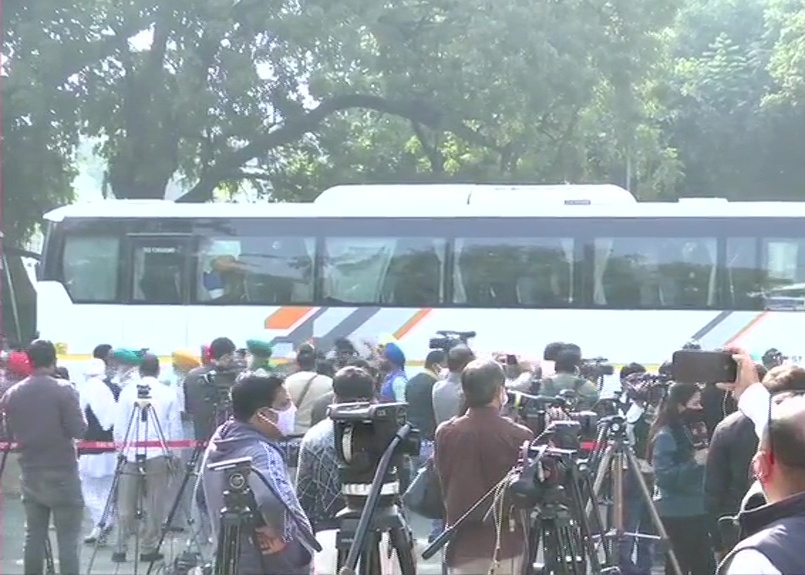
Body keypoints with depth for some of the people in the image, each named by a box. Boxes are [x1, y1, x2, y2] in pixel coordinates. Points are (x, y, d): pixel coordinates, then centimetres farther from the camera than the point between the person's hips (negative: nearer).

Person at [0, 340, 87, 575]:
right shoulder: (64, 390, -12)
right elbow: (79, 430, -13)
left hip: (30, 472, 5)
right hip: (62, 472, -5)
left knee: (33, 535, 10)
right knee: (68, 537, -2)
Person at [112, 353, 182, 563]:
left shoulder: (127, 391, 0)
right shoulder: (168, 393, -1)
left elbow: (119, 425, 2)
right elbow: (175, 428, 0)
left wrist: (120, 449, 13)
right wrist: (174, 455, 8)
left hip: (131, 453, 1)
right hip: (159, 454, -1)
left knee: (126, 505, 7)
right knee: (154, 505, 5)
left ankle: (120, 549, 7)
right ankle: (148, 549, 7)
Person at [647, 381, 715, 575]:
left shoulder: (693, 429, 10)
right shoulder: (665, 436, -13)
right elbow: (664, 476, -21)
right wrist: (694, 462, -26)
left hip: (698, 509, 8)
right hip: (675, 513, -8)